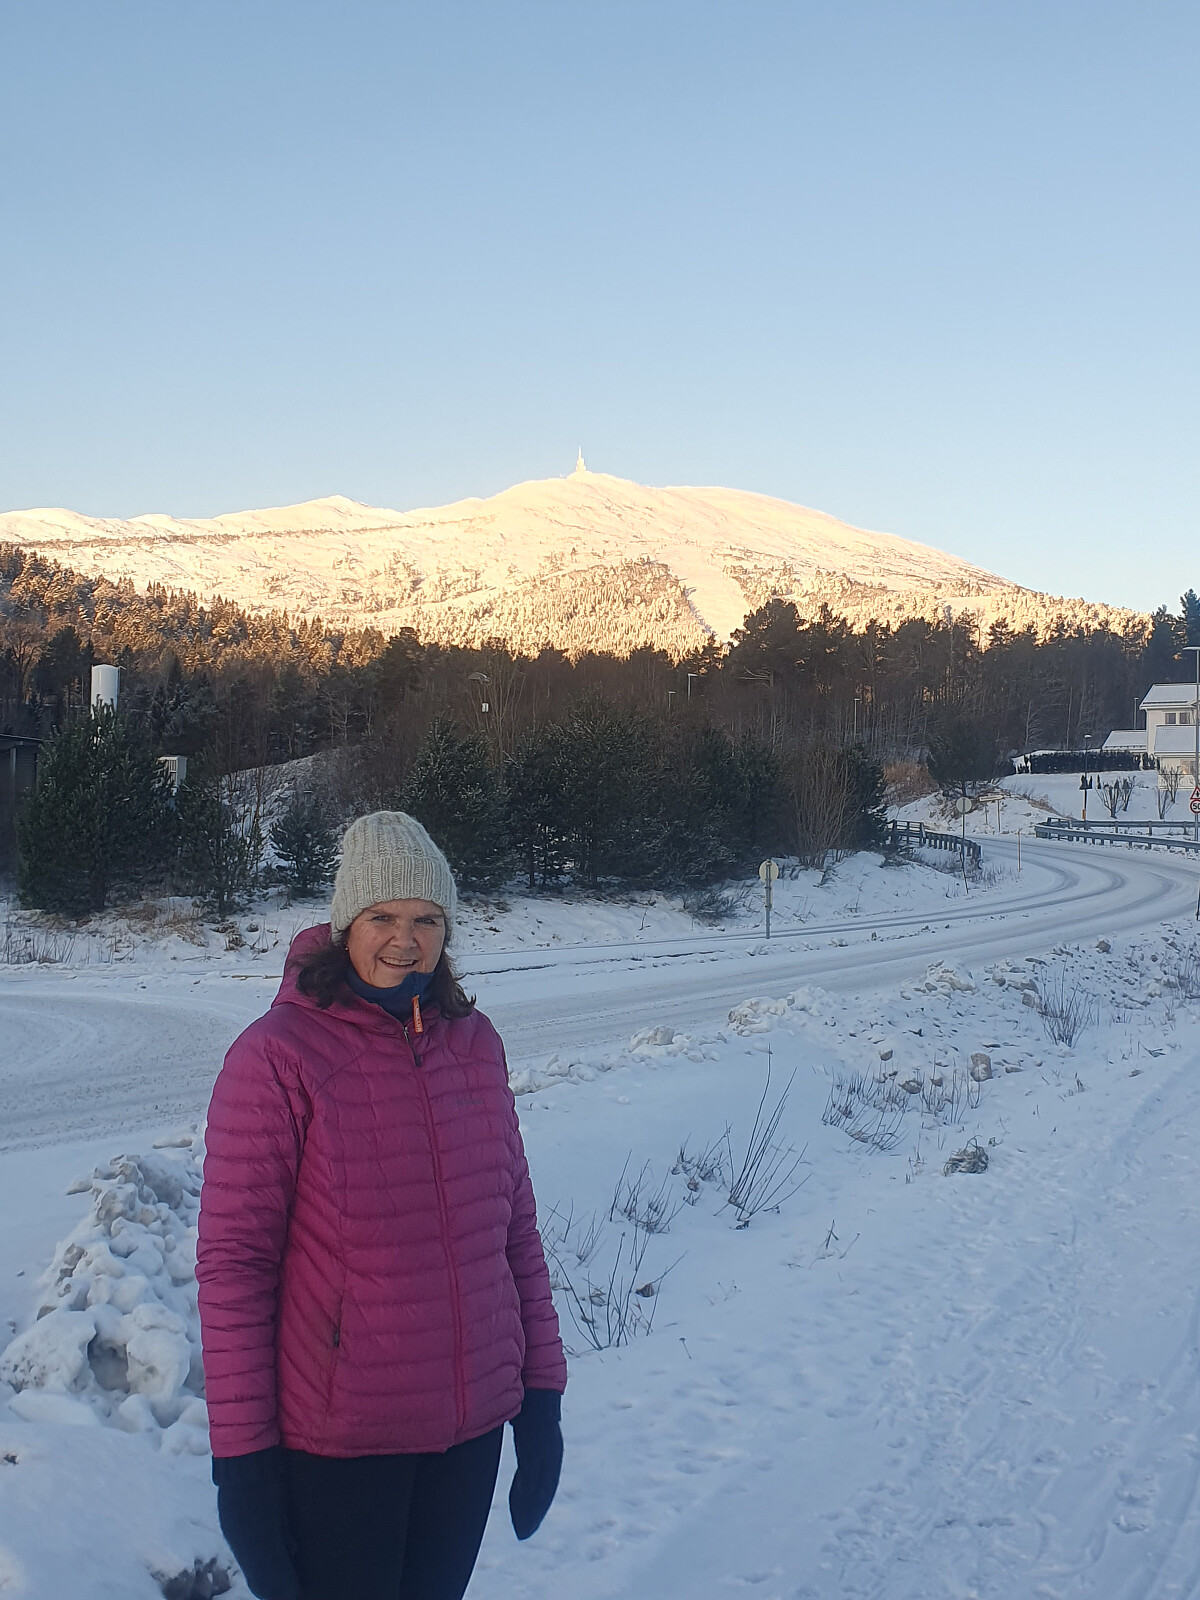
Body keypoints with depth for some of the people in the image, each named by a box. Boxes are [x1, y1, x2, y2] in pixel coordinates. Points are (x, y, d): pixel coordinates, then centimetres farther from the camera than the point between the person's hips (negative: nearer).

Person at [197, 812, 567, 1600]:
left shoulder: (475, 1043, 2)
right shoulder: (277, 1056, -14)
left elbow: (516, 1224, 8)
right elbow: (233, 1262, -13)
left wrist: (541, 1393, 7)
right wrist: (241, 1453, -12)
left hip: (470, 1429, 5)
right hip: (335, 1441, -5)